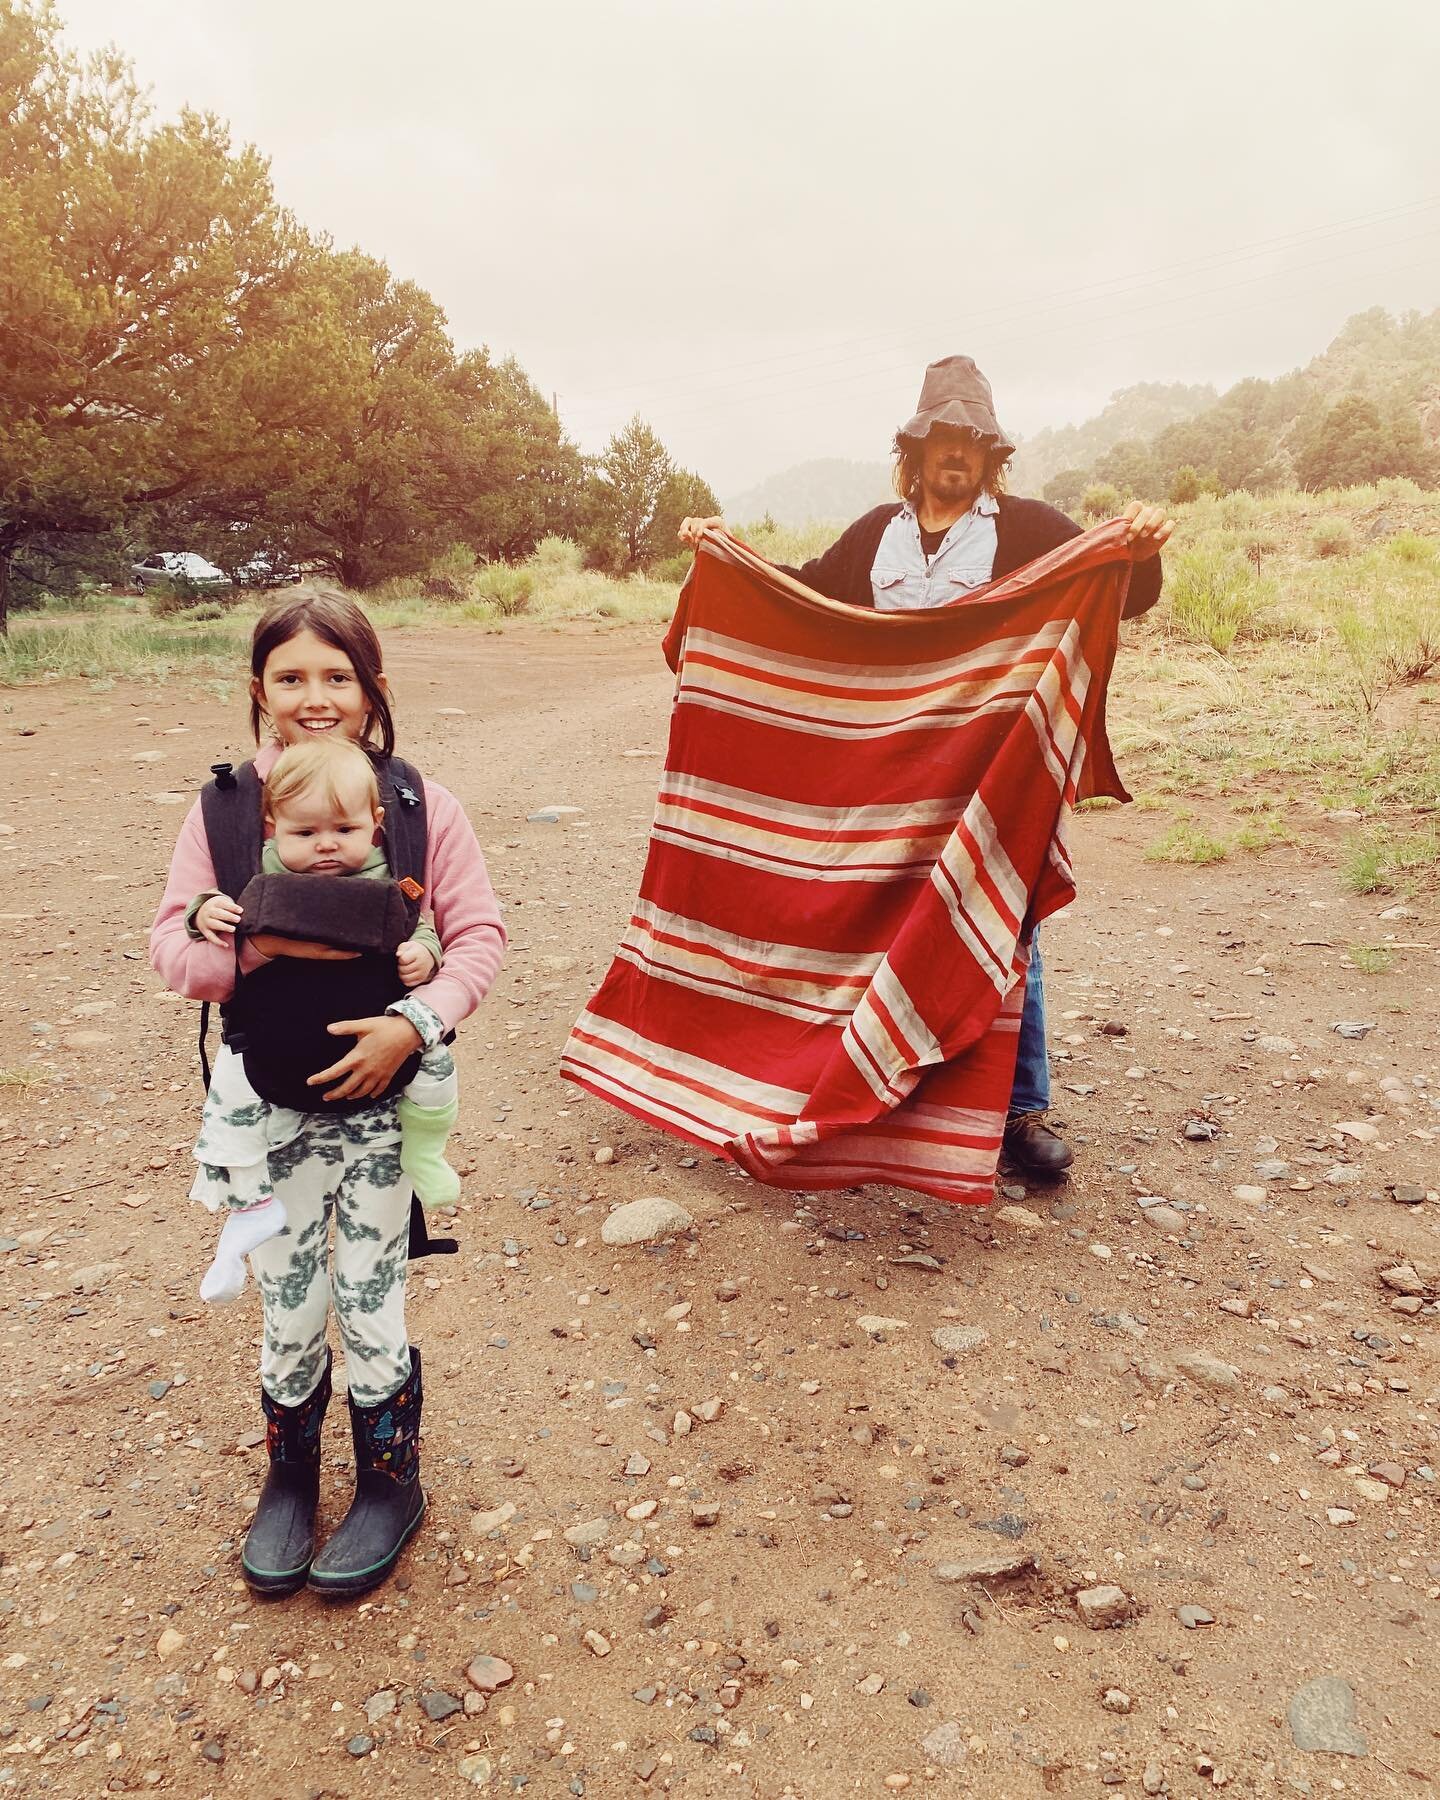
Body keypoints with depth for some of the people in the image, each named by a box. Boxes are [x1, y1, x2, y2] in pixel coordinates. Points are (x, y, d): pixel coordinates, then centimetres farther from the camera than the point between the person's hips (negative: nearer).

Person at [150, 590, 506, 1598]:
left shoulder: (419, 804, -7)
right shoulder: (223, 808, -4)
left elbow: (479, 933, -5)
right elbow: (174, 948, -4)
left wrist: (416, 1019, -20)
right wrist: (265, 944, -23)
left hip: (383, 1097, -1)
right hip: (271, 1103, 1)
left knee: (371, 1299, 6)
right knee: (288, 1303, 11)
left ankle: (390, 1481, 32)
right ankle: (291, 1473, 39)